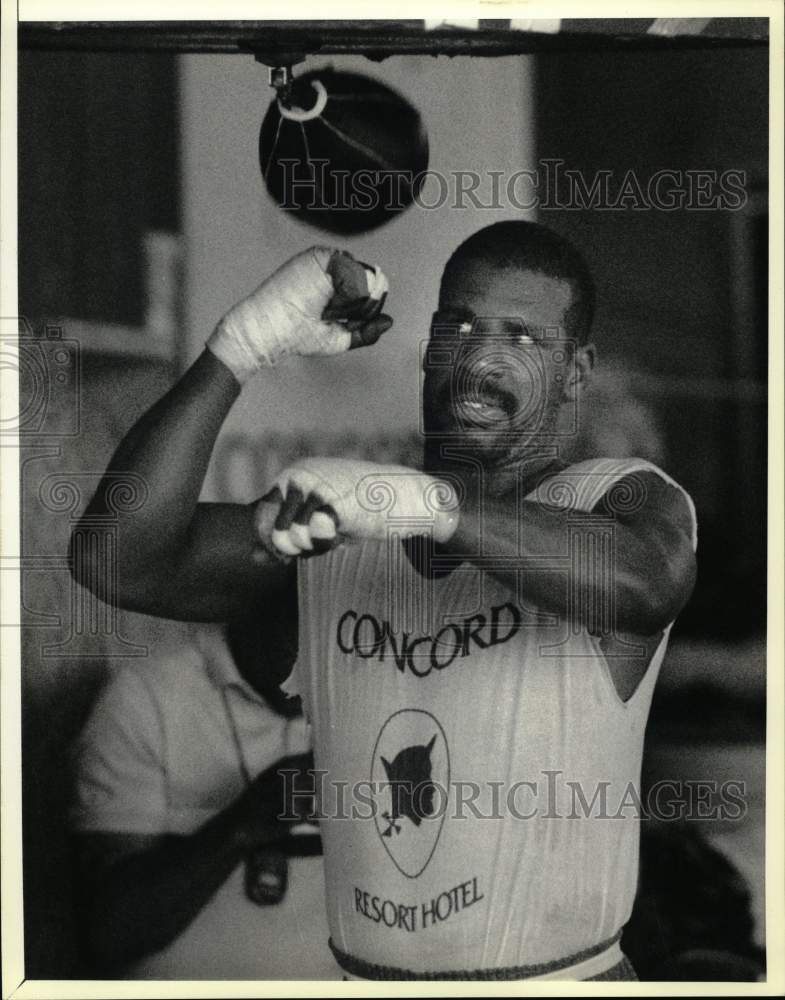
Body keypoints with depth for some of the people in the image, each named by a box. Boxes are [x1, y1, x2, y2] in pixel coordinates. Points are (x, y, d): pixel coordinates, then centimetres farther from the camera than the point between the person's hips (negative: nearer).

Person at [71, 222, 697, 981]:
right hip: (358, 975, 3)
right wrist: (240, 349, -17)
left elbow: (646, 584, -31)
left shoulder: (623, 499, -4)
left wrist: (435, 504, -41)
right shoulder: (330, 522, 4)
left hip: (561, 977, -2)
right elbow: (119, 561, -10)